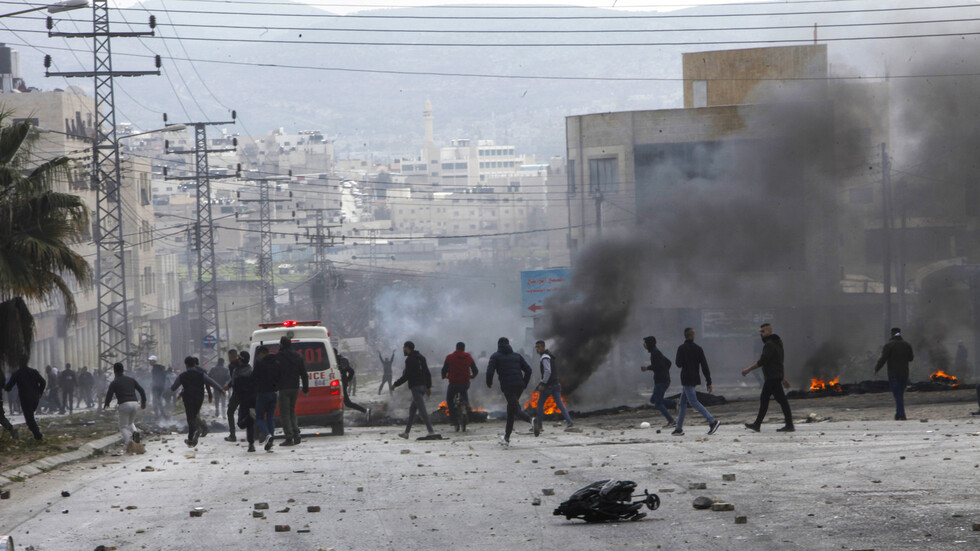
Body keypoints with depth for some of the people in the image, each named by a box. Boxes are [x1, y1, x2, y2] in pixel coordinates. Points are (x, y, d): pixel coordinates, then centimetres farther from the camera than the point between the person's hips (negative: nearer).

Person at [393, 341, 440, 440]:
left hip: (415, 386, -9)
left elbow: (406, 376, -15)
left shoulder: (410, 360, -11)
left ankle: (431, 432, -20)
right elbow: (428, 373, 17)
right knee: (412, 409, 16)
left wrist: (396, 384, -4)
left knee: (422, 410, -12)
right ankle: (406, 432, 21)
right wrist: (429, 387, 20)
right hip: (423, 386, 9)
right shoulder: (421, 357, 16)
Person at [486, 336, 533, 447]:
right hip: (519, 385, 5)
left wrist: (489, 383, 12)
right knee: (511, 410, 16)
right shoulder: (516, 356, 19)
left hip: (507, 387, -5)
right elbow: (528, 369, 10)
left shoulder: (496, 356, 8)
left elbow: (490, 371, -5)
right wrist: (524, 384, 18)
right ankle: (507, 438, 21)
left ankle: (530, 420, -40)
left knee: (515, 409, -10)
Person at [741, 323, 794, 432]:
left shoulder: (769, 345, -16)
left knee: (781, 400, -8)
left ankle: (789, 425, -7)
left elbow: (762, 361, -21)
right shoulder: (776, 343, 18)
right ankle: (757, 424, 17)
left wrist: (748, 370, -15)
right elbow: (780, 362, 23)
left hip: (772, 378, -11)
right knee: (763, 400, 13)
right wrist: (783, 378, 27)